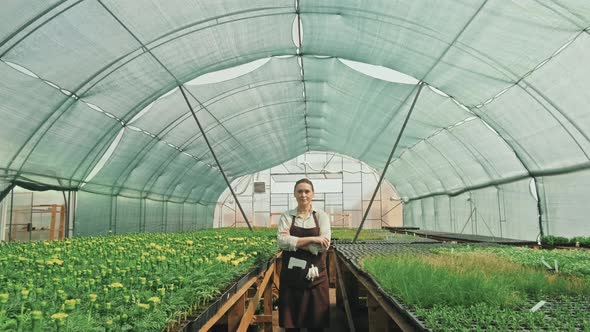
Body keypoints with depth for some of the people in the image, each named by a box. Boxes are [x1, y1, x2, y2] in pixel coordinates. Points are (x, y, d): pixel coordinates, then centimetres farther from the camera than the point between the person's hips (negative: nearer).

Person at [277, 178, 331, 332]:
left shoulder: (321, 216, 1)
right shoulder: (286, 216, 3)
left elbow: (324, 245, -11)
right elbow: (282, 241, -12)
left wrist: (294, 241, -13)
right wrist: (311, 239, -16)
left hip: (315, 276, 0)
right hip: (291, 276, 1)